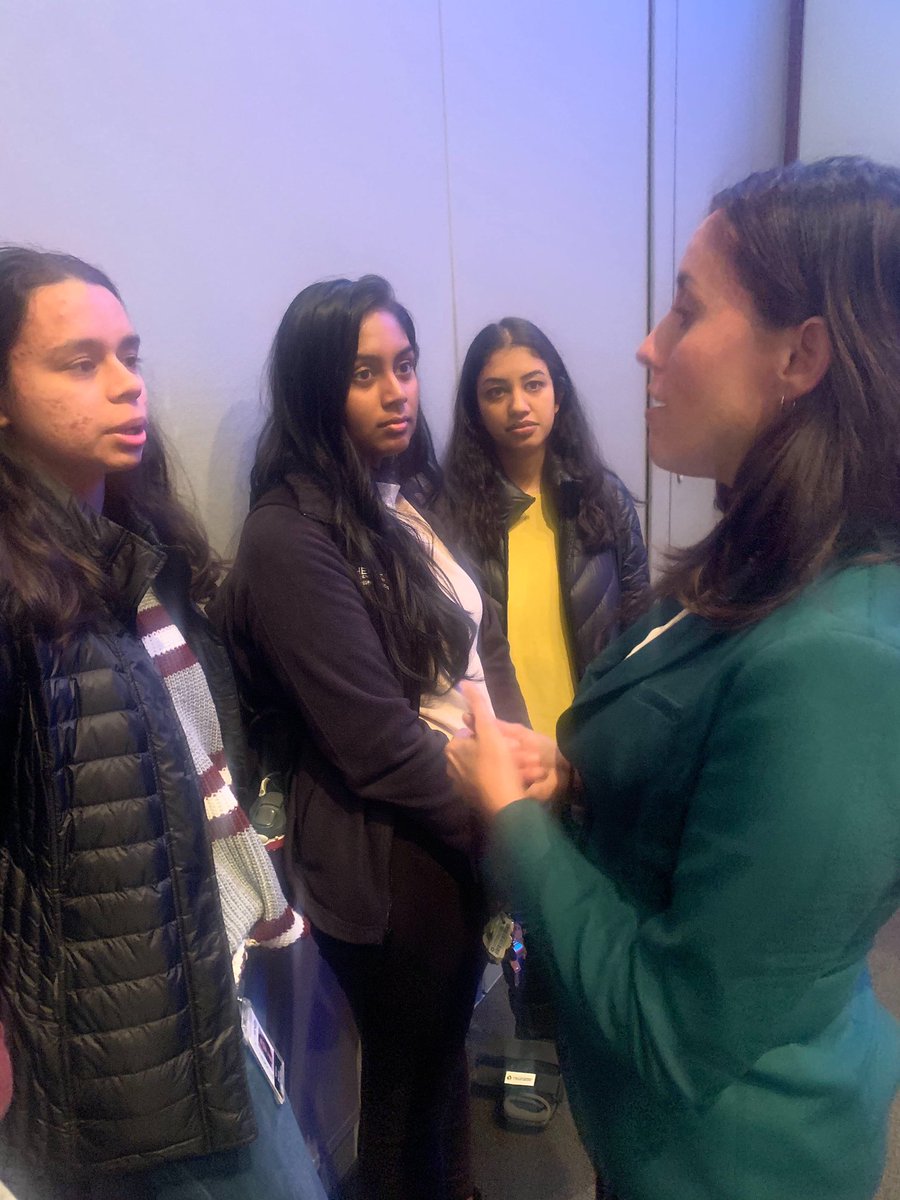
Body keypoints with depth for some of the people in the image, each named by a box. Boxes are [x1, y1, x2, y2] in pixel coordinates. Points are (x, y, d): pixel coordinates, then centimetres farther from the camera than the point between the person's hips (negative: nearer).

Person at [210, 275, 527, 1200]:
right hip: (389, 868, -7)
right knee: (407, 1085, 16)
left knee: (448, 1046, 27)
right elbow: (379, 745, -22)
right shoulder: (291, 539, -20)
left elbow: (484, 644, 9)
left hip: (461, 836, 8)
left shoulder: (410, 499, 5)